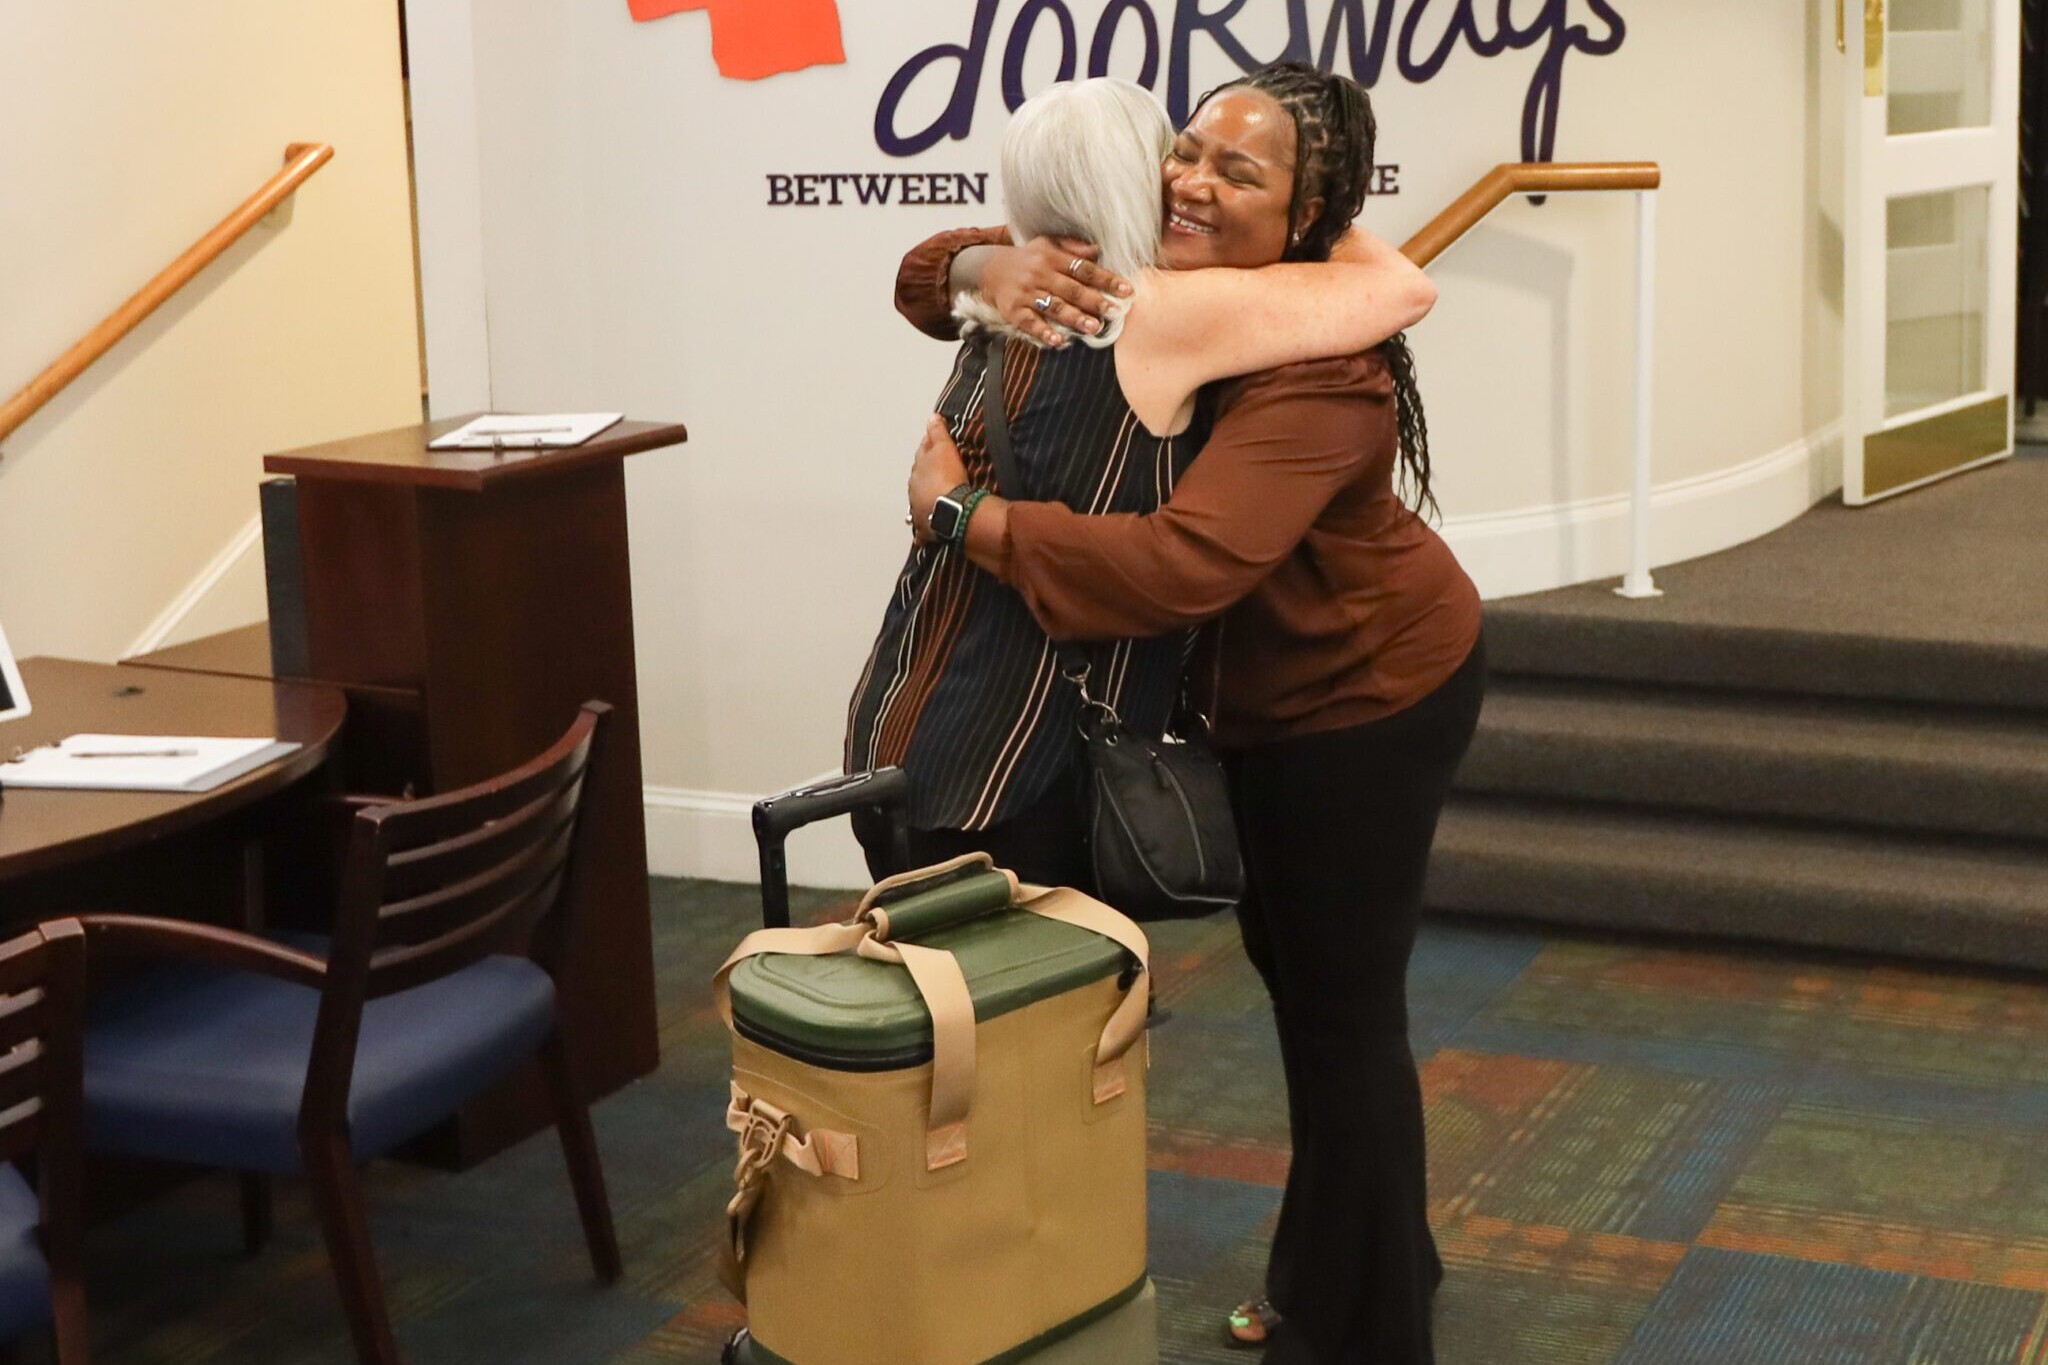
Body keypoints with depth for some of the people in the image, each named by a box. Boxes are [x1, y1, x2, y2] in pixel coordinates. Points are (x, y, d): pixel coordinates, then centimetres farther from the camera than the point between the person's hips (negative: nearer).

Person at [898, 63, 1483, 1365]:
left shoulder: (1318, 368, -33)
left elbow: (1180, 563, -45)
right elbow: (926, 276, -2)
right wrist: (997, 265, -27)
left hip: (1371, 693, -9)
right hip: (1272, 691, 9)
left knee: (1340, 1006, 1)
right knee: (1292, 963, 21)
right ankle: (1382, 1258, 42)